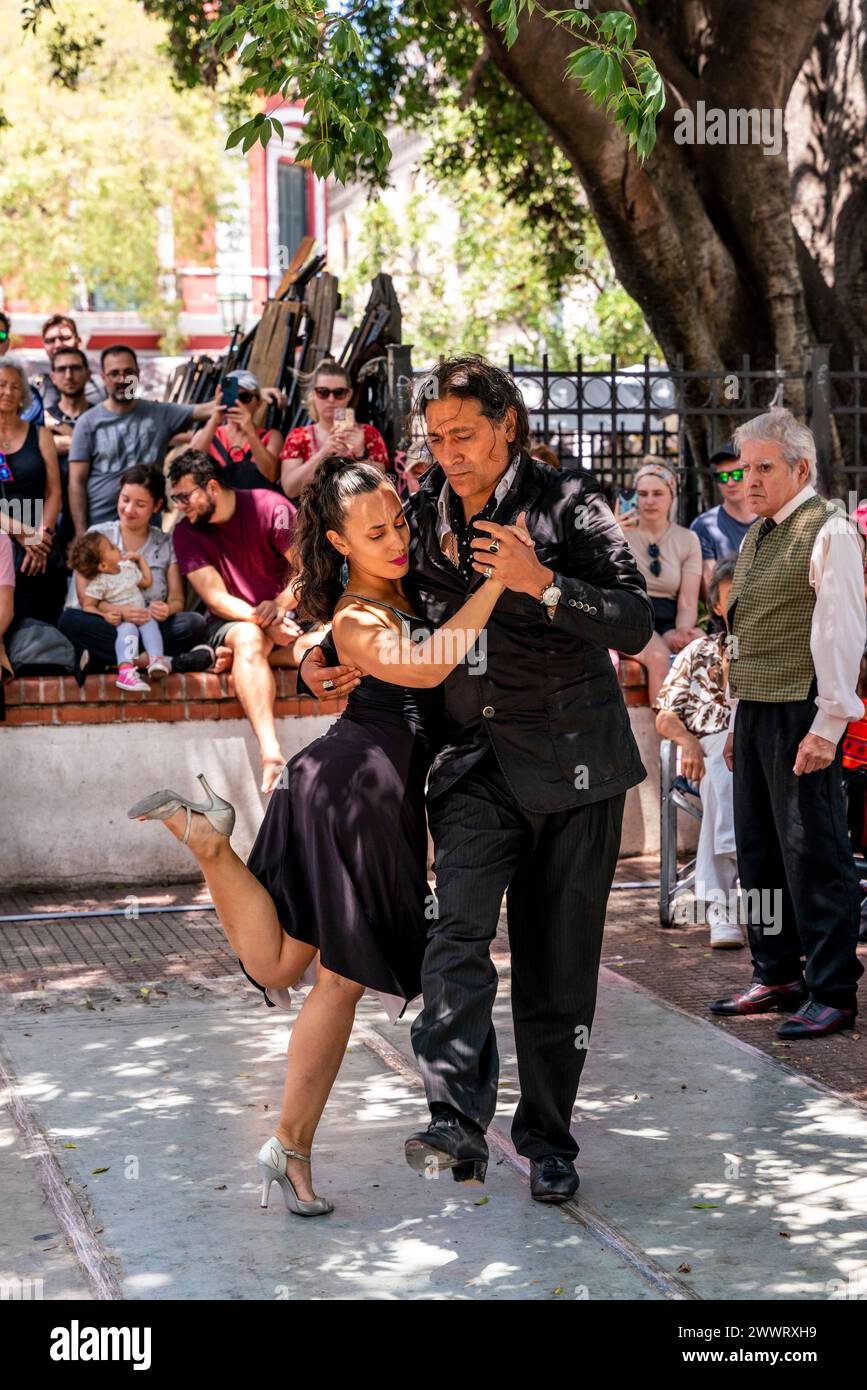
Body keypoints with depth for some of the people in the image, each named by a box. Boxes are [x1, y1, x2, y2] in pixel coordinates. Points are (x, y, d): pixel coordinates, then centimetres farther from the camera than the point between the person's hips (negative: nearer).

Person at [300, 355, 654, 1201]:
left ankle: (548, 1139, 17)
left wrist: (543, 584, -27)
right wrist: (319, 662, 1)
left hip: (570, 761, -2)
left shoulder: (566, 504, -7)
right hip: (474, 760, 3)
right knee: (458, 929, -19)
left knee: (557, 958, 4)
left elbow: (636, 623, -13)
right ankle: (457, 1127, -22)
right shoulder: (423, 513, 5)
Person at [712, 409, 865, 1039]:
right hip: (755, 709, 9)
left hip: (803, 714, -9)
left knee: (814, 852, -5)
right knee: (758, 848, 13)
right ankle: (777, 976, 24)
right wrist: (739, 717, 18)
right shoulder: (757, 537, 18)